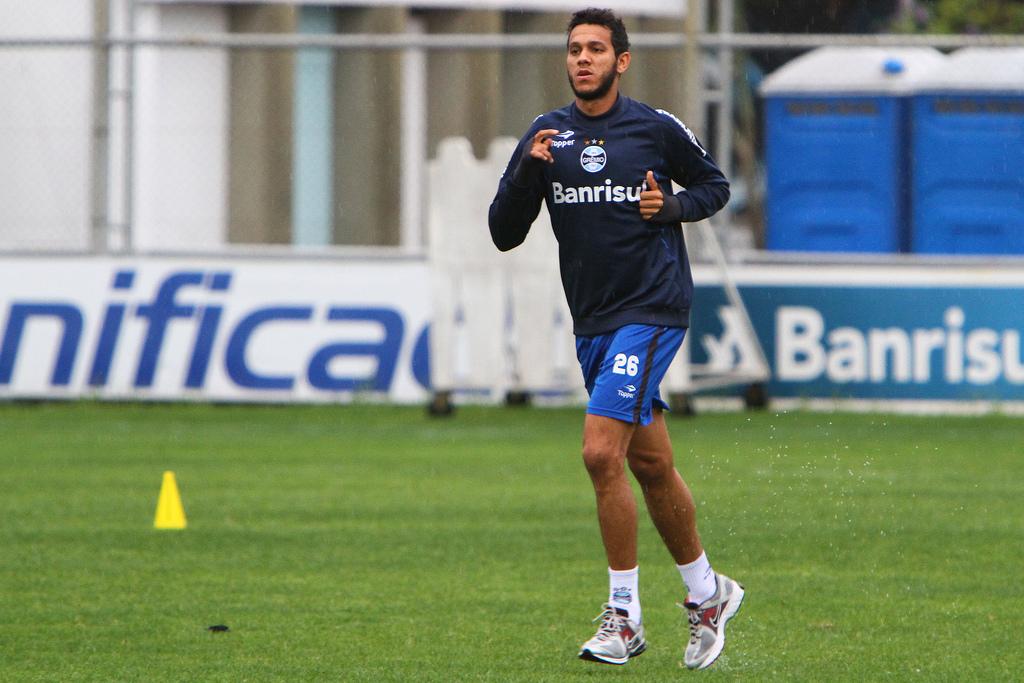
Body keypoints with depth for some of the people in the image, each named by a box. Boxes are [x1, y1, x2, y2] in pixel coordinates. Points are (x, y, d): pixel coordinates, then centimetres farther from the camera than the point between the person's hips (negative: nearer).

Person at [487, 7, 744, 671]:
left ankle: (625, 615, -10)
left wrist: (672, 206, -9)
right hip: (593, 322, 5)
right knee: (652, 467, 14)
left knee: (602, 452, -18)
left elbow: (715, 184, 11)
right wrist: (528, 171, -13)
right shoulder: (548, 135, 5)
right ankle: (707, 594, 31)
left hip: (653, 310, -5)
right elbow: (504, 234, 3)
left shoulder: (657, 128, -4)